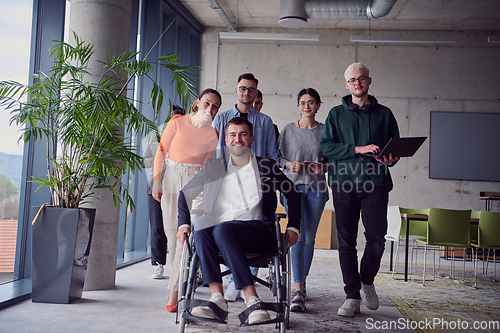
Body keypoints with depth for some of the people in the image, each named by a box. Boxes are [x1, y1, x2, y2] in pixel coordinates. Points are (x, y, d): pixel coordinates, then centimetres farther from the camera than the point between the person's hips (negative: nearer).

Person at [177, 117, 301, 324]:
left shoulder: (267, 166, 14)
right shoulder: (213, 167, 17)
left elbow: (294, 194, 21)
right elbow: (186, 193, 15)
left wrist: (293, 227, 10)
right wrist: (184, 224, 0)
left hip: (257, 231, -2)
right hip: (222, 230, 2)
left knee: (222, 230, -35)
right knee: (201, 225, -32)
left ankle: (251, 301, -38)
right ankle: (217, 297, -37)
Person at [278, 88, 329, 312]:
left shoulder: (325, 130, 8)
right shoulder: (288, 129, 7)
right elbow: (277, 156, 10)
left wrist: (323, 166, -9)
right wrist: (289, 164, -10)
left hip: (317, 187, 2)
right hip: (293, 185, -1)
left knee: (310, 238, 6)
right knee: (298, 237, -11)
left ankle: (302, 282, 25)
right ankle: (298, 292, -11)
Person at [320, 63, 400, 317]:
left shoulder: (384, 113, 15)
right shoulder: (336, 114, 13)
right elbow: (326, 146, 1)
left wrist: (391, 158, -8)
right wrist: (358, 149, -10)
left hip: (375, 183, 0)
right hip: (344, 182, 0)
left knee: (376, 239, -7)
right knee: (346, 242, 0)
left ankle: (367, 281, 22)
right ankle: (352, 296, 10)